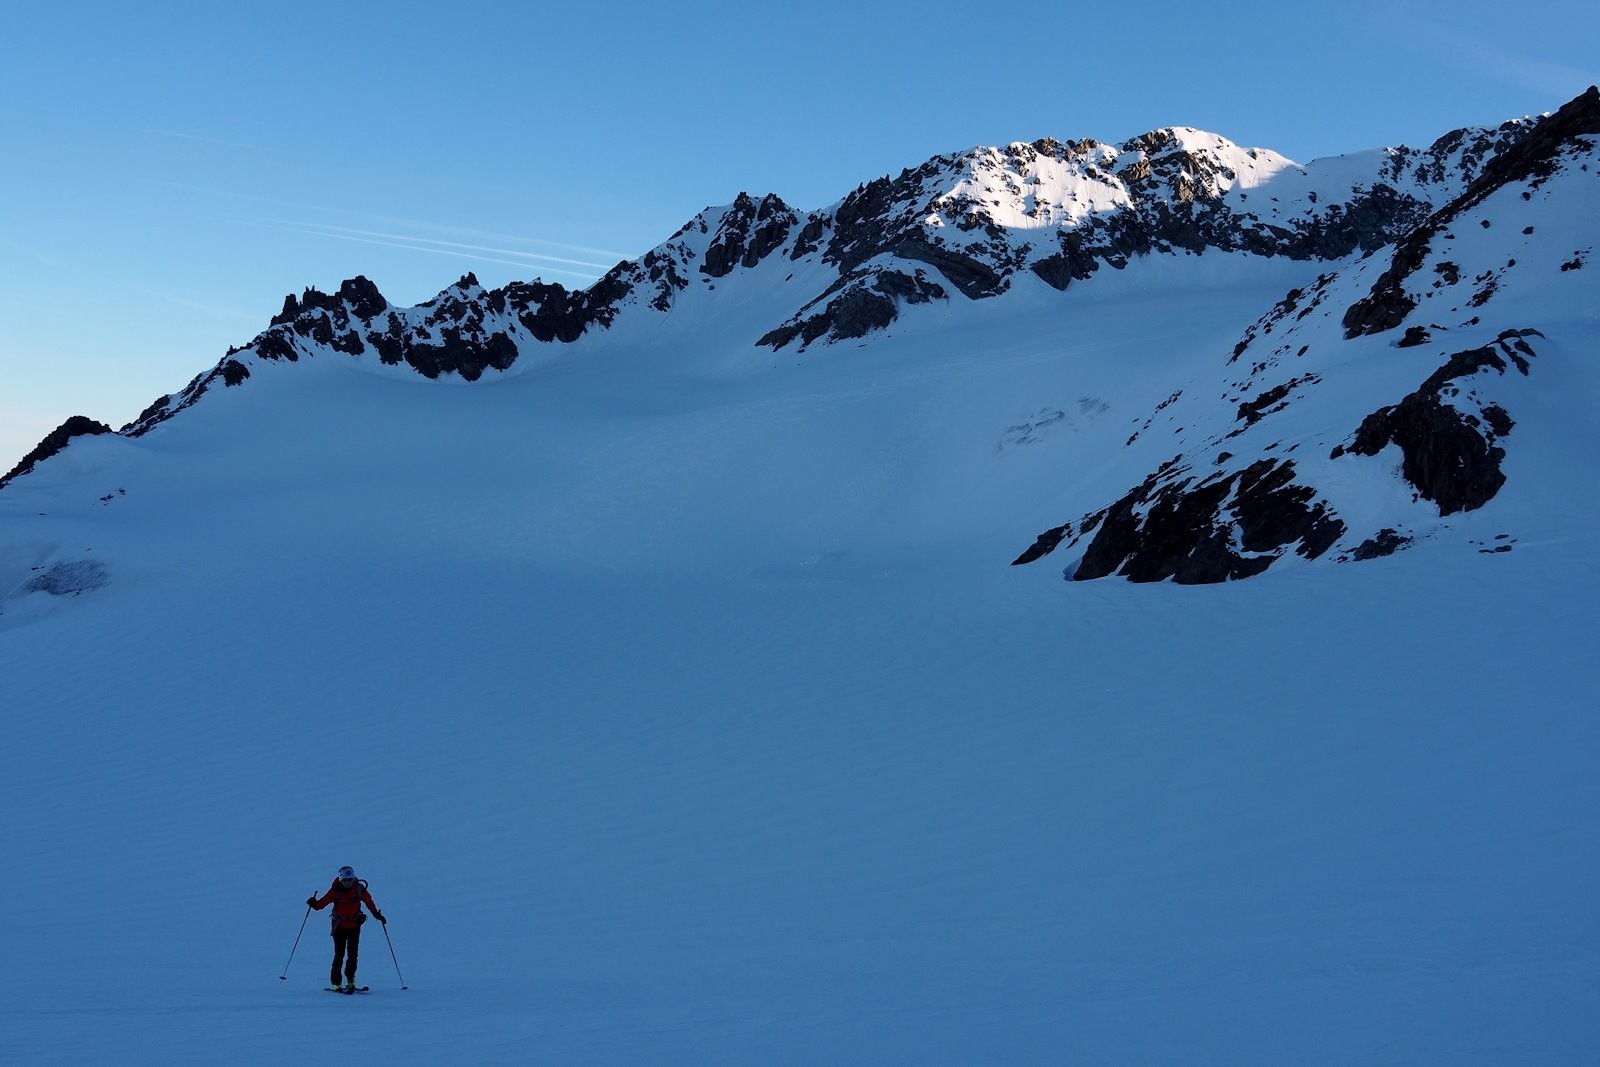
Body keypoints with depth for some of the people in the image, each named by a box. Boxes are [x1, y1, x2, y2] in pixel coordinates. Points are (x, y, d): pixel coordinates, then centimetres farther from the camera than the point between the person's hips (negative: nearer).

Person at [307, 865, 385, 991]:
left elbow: (369, 902, 9)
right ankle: (335, 982, 3)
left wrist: (377, 914, 14)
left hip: (354, 926, 1)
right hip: (339, 926, -1)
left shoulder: (359, 889, -5)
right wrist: (314, 903, -32)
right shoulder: (335, 890, -10)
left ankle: (350, 979, 6)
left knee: (352, 953, -4)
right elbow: (323, 902, -12)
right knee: (339, 954, -4)